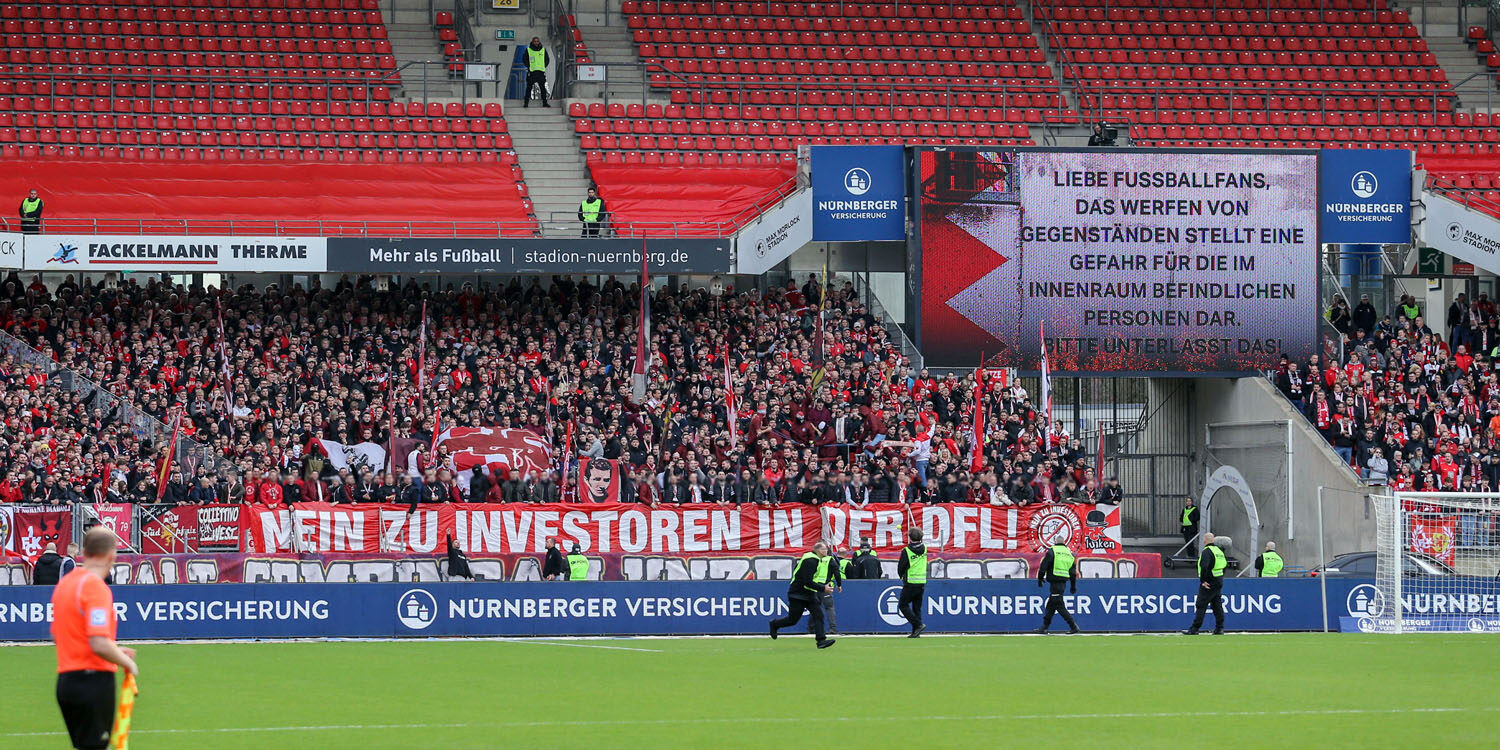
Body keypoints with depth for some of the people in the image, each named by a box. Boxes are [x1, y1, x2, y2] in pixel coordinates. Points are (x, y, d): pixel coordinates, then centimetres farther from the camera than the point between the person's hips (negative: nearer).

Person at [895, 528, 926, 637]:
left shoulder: (906, 551, -12)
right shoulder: (924, 549, 3)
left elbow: (900, 567, -4)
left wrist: (902, 577, 16)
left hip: (910, 582, -6)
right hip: (922, 582, 6)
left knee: (903, 605, 3)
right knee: (917, 607, 12)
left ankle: (918, 625, -11)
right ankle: (916, 632, 9)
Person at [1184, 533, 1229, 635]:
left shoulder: (1207, 551, -15)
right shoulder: (1218, 550, 11)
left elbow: (1204, 567, -27)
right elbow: (1225, 564, 25)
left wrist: (1203, 580, -22)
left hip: (1208, 584, -8)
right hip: (1219, 581, 8)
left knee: (1201, 606, -6)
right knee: (1217, 605, 12)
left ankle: (1194, 629, -7)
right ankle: (1220, 628, 11)